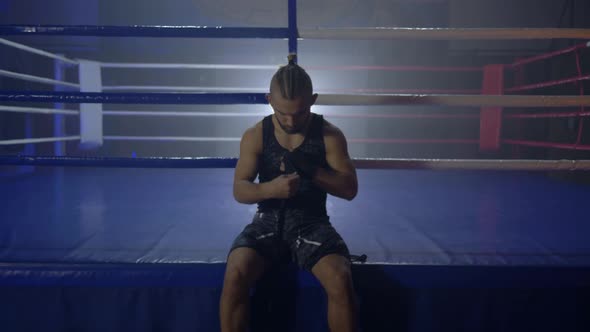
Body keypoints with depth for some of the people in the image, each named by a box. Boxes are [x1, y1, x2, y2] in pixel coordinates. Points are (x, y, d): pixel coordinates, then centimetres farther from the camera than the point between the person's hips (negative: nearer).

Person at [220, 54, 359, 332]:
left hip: (311, 222, 0)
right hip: (268, 220, 1)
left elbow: (350, 189, -4)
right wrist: (270, 188, -26)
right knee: (235, 274, -26)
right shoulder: (255, 136, -3)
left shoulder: (329, 135, -4)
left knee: (341, 280, -26)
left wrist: (311, 170, -21)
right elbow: (239, 191, -3)